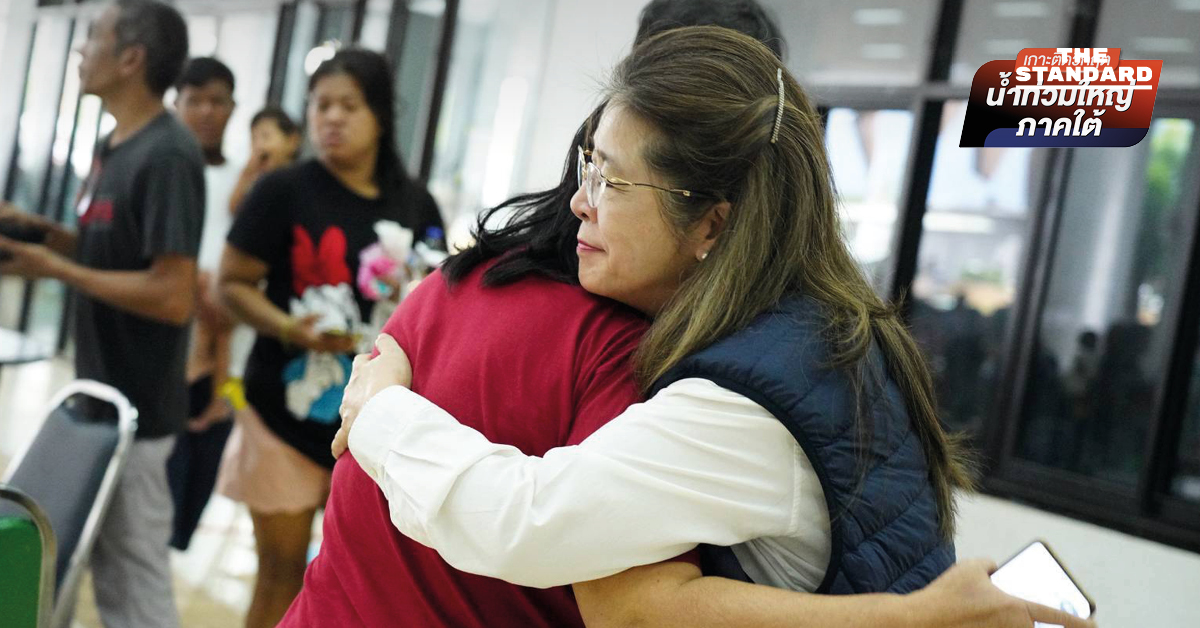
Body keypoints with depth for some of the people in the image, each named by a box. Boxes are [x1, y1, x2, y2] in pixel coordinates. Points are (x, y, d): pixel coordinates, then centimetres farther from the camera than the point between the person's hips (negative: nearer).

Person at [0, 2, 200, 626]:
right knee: (108, 565, 21)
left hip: (135, 407, -9)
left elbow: (173, 296, -26)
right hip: (103, 394, 9)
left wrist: (55, 268, -20)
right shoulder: (116, 146, 9)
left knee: (136, 573, 3)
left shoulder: (166, 155, -21)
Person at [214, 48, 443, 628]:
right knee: (282, 570, 7)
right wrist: (286, 326, -19)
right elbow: (233, 283, -2)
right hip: (288, 406, -2)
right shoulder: (283, 191, -3)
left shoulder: (414, 204, 6)